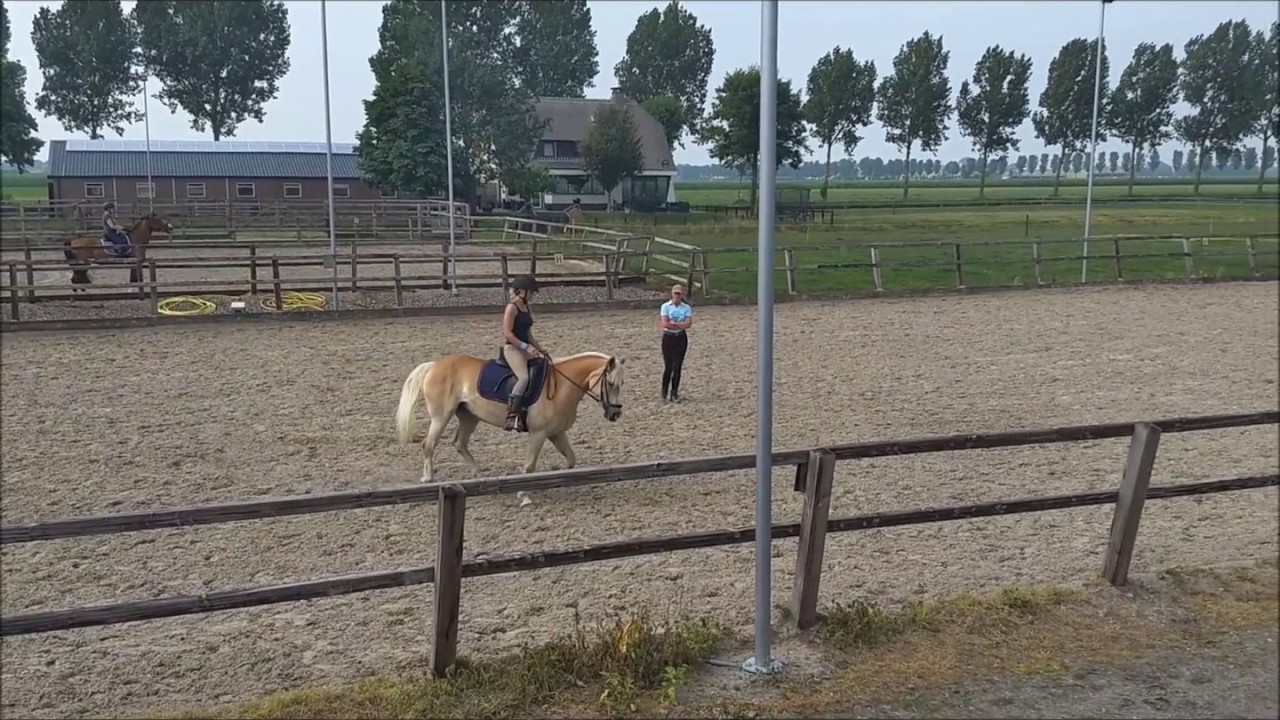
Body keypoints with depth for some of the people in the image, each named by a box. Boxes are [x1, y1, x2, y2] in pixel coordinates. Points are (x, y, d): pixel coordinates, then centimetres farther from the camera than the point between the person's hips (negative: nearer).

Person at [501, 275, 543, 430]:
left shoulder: (526, 307, 16)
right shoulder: (512, 307, -10)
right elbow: (507, 333, -18)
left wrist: (537, 348, 12)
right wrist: (525, 346, -22)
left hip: (526, 348, 9)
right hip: (512, 348, -9)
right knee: (524, 378, -29)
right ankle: (511, 416, -30)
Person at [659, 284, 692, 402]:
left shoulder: (686, 308, 1)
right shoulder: (665, 306, -4)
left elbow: (688, 324, -11)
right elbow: (665, 324, -15)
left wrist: (672, 323, -16)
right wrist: (680, 325, -13)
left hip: (681, 338, 2)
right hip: (668, 338, -2)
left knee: (678, 366, 3)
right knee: (668, 366, -3)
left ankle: (674, 392, 12)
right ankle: (665, 392, 11)